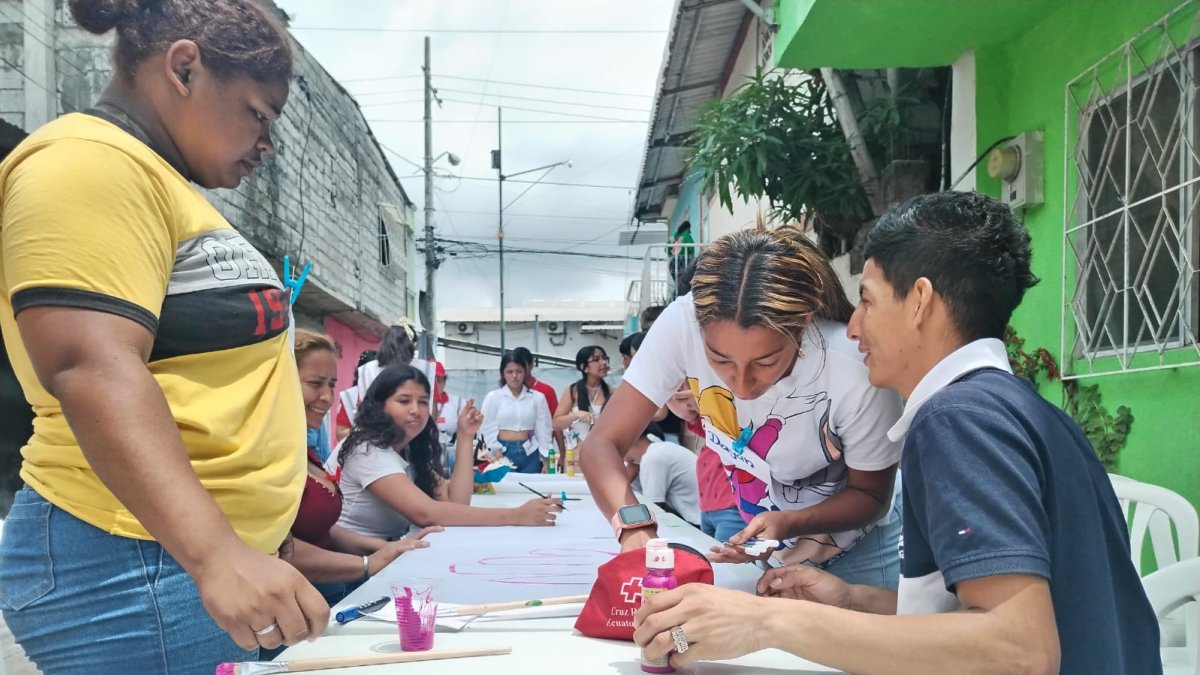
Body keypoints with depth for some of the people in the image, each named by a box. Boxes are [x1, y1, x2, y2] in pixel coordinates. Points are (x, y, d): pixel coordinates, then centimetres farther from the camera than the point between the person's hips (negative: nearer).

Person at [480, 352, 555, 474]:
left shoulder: (537, 397, 6)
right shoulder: (493, 397, 4)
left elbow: (543, 429, 6)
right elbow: (489, 429, 1)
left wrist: (546, 460, 1)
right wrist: (497, 453, -8)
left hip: (530, 453, 1)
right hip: (504, 453, -1)